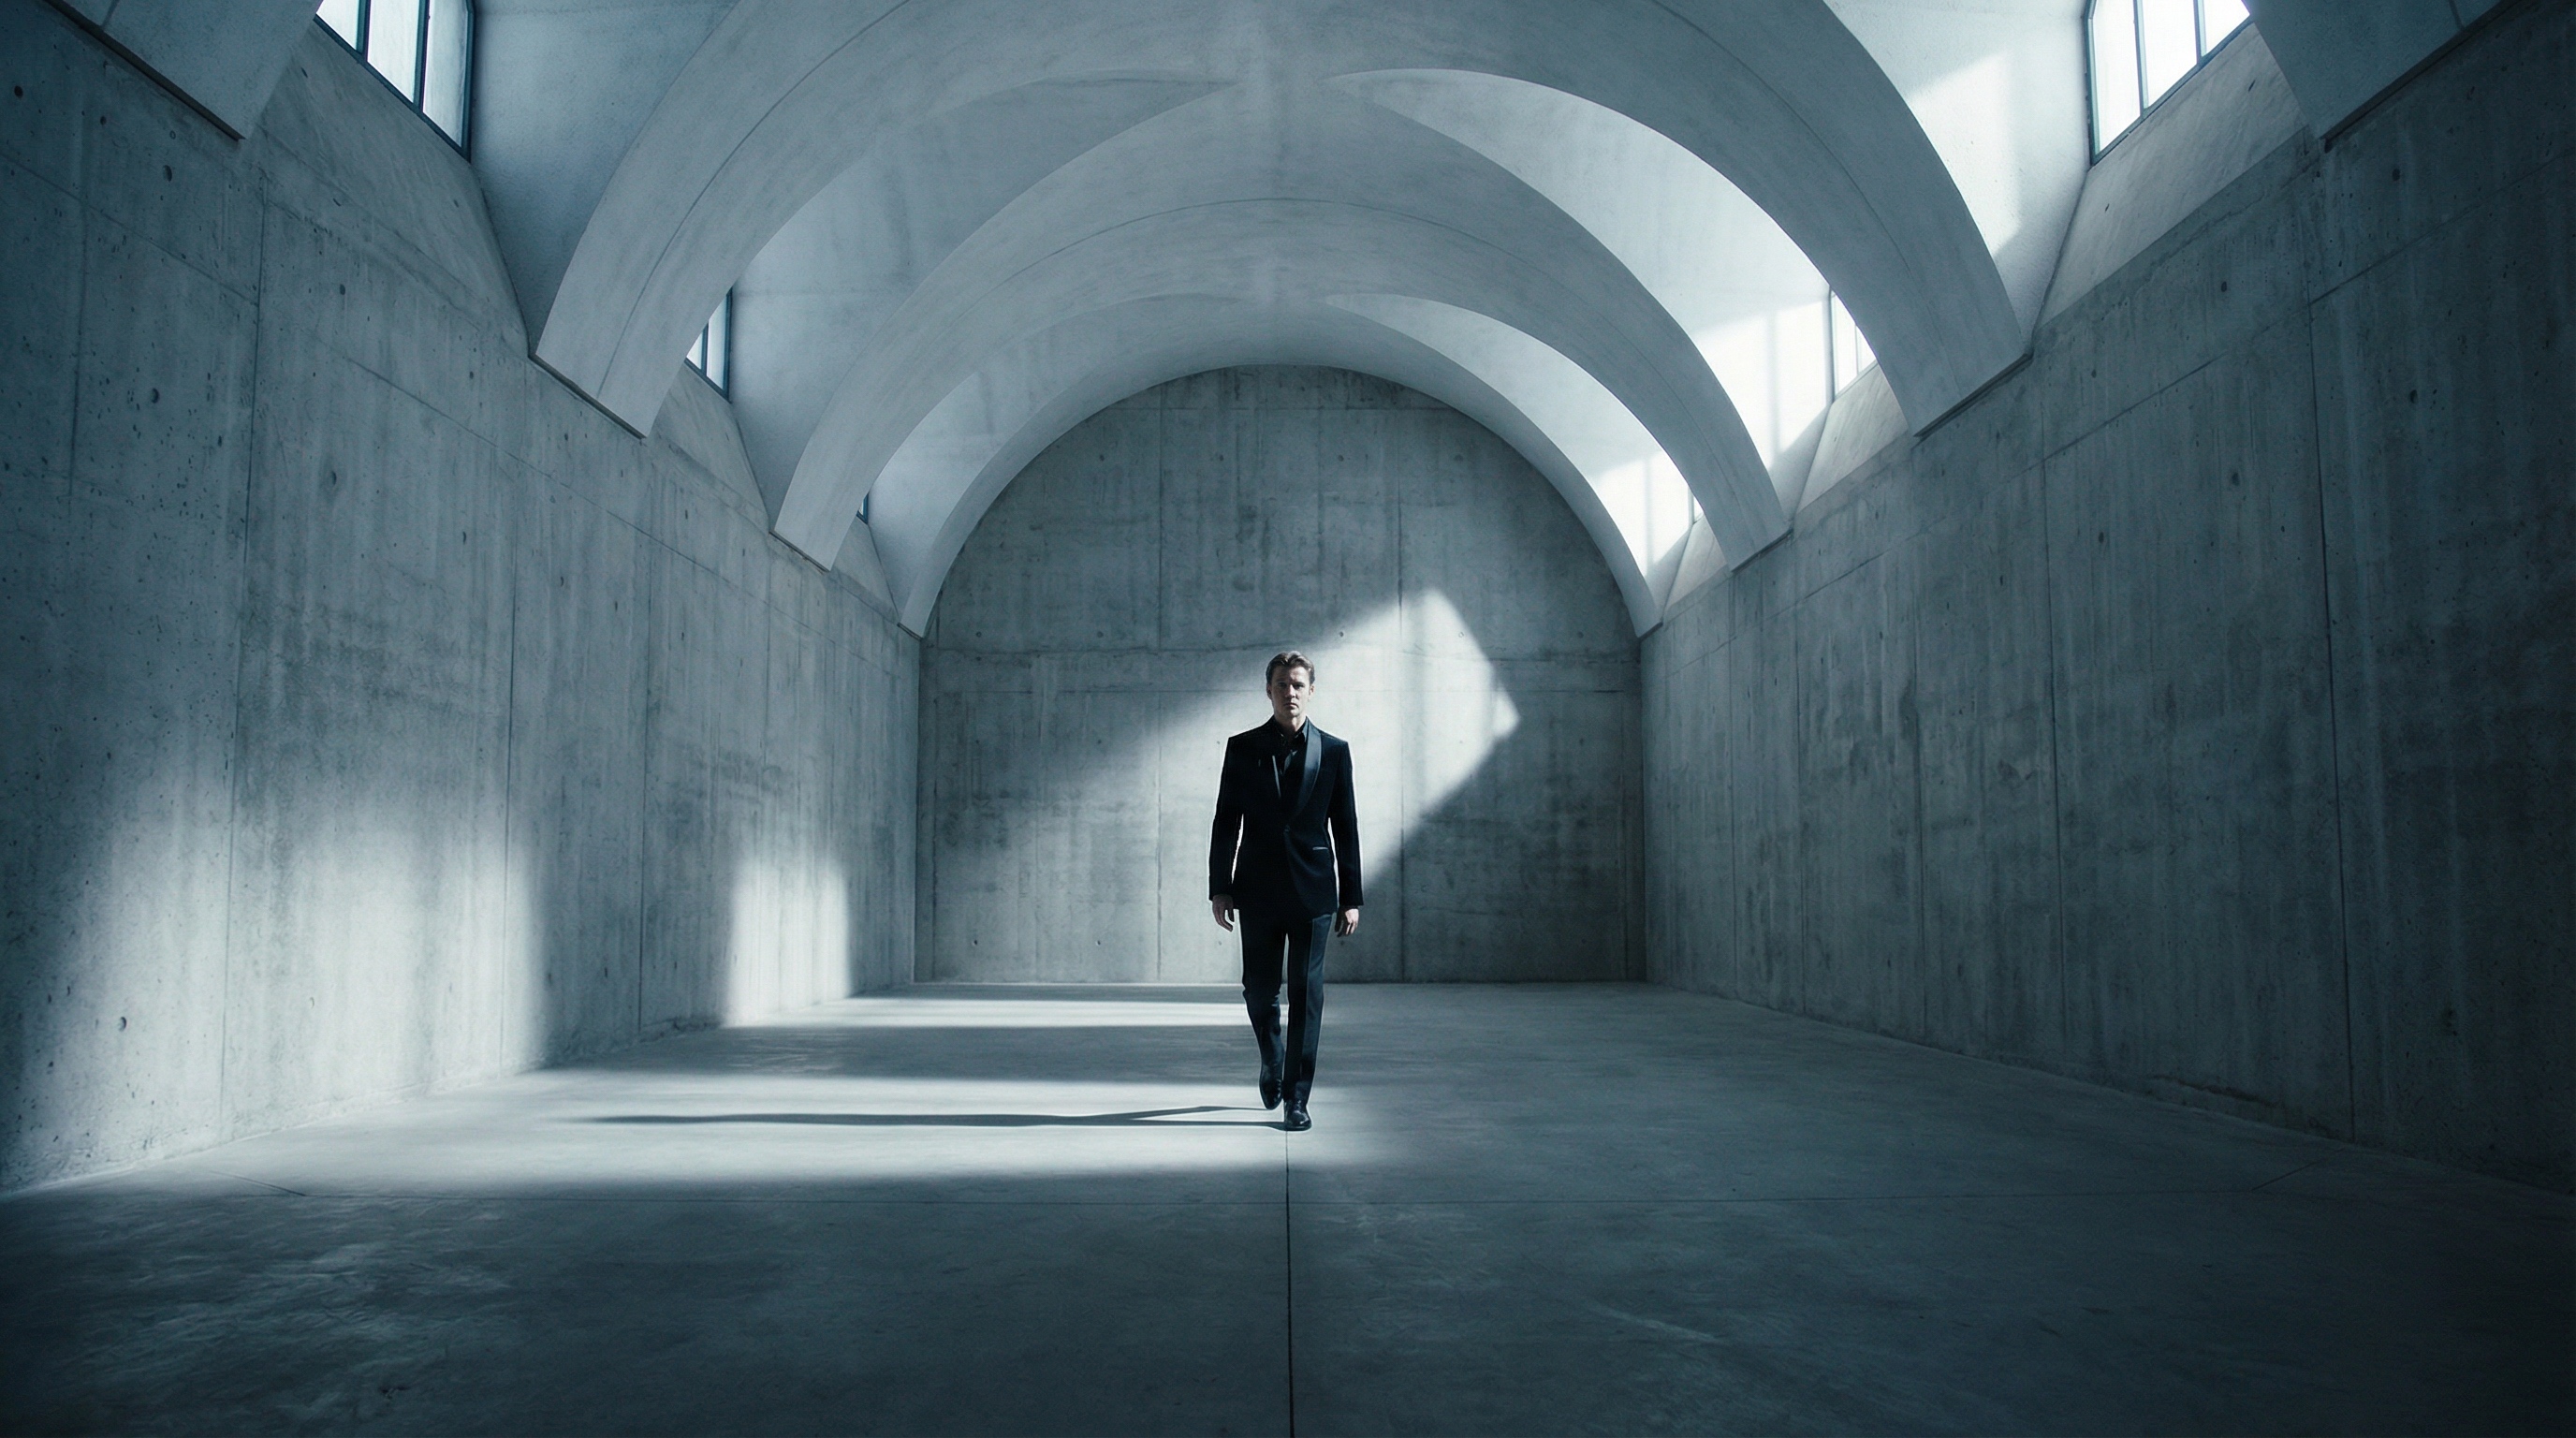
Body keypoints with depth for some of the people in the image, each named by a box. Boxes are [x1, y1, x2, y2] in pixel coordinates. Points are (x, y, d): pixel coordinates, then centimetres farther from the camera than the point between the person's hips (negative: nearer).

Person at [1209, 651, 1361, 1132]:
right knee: (1259, 990, 7)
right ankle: (1272, 1060, 35)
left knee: (1306, 994, -1)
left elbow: (1345, 828, 5)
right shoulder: (1242, 749, 4)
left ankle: (1297, 1097, 6)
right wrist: (1219, 889, -2)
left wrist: (1350, 898, 2)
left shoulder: (1333, 751, 4)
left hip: (1313, 893, -1)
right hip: (1258, 893, 1)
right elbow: (1226, 822, 5)